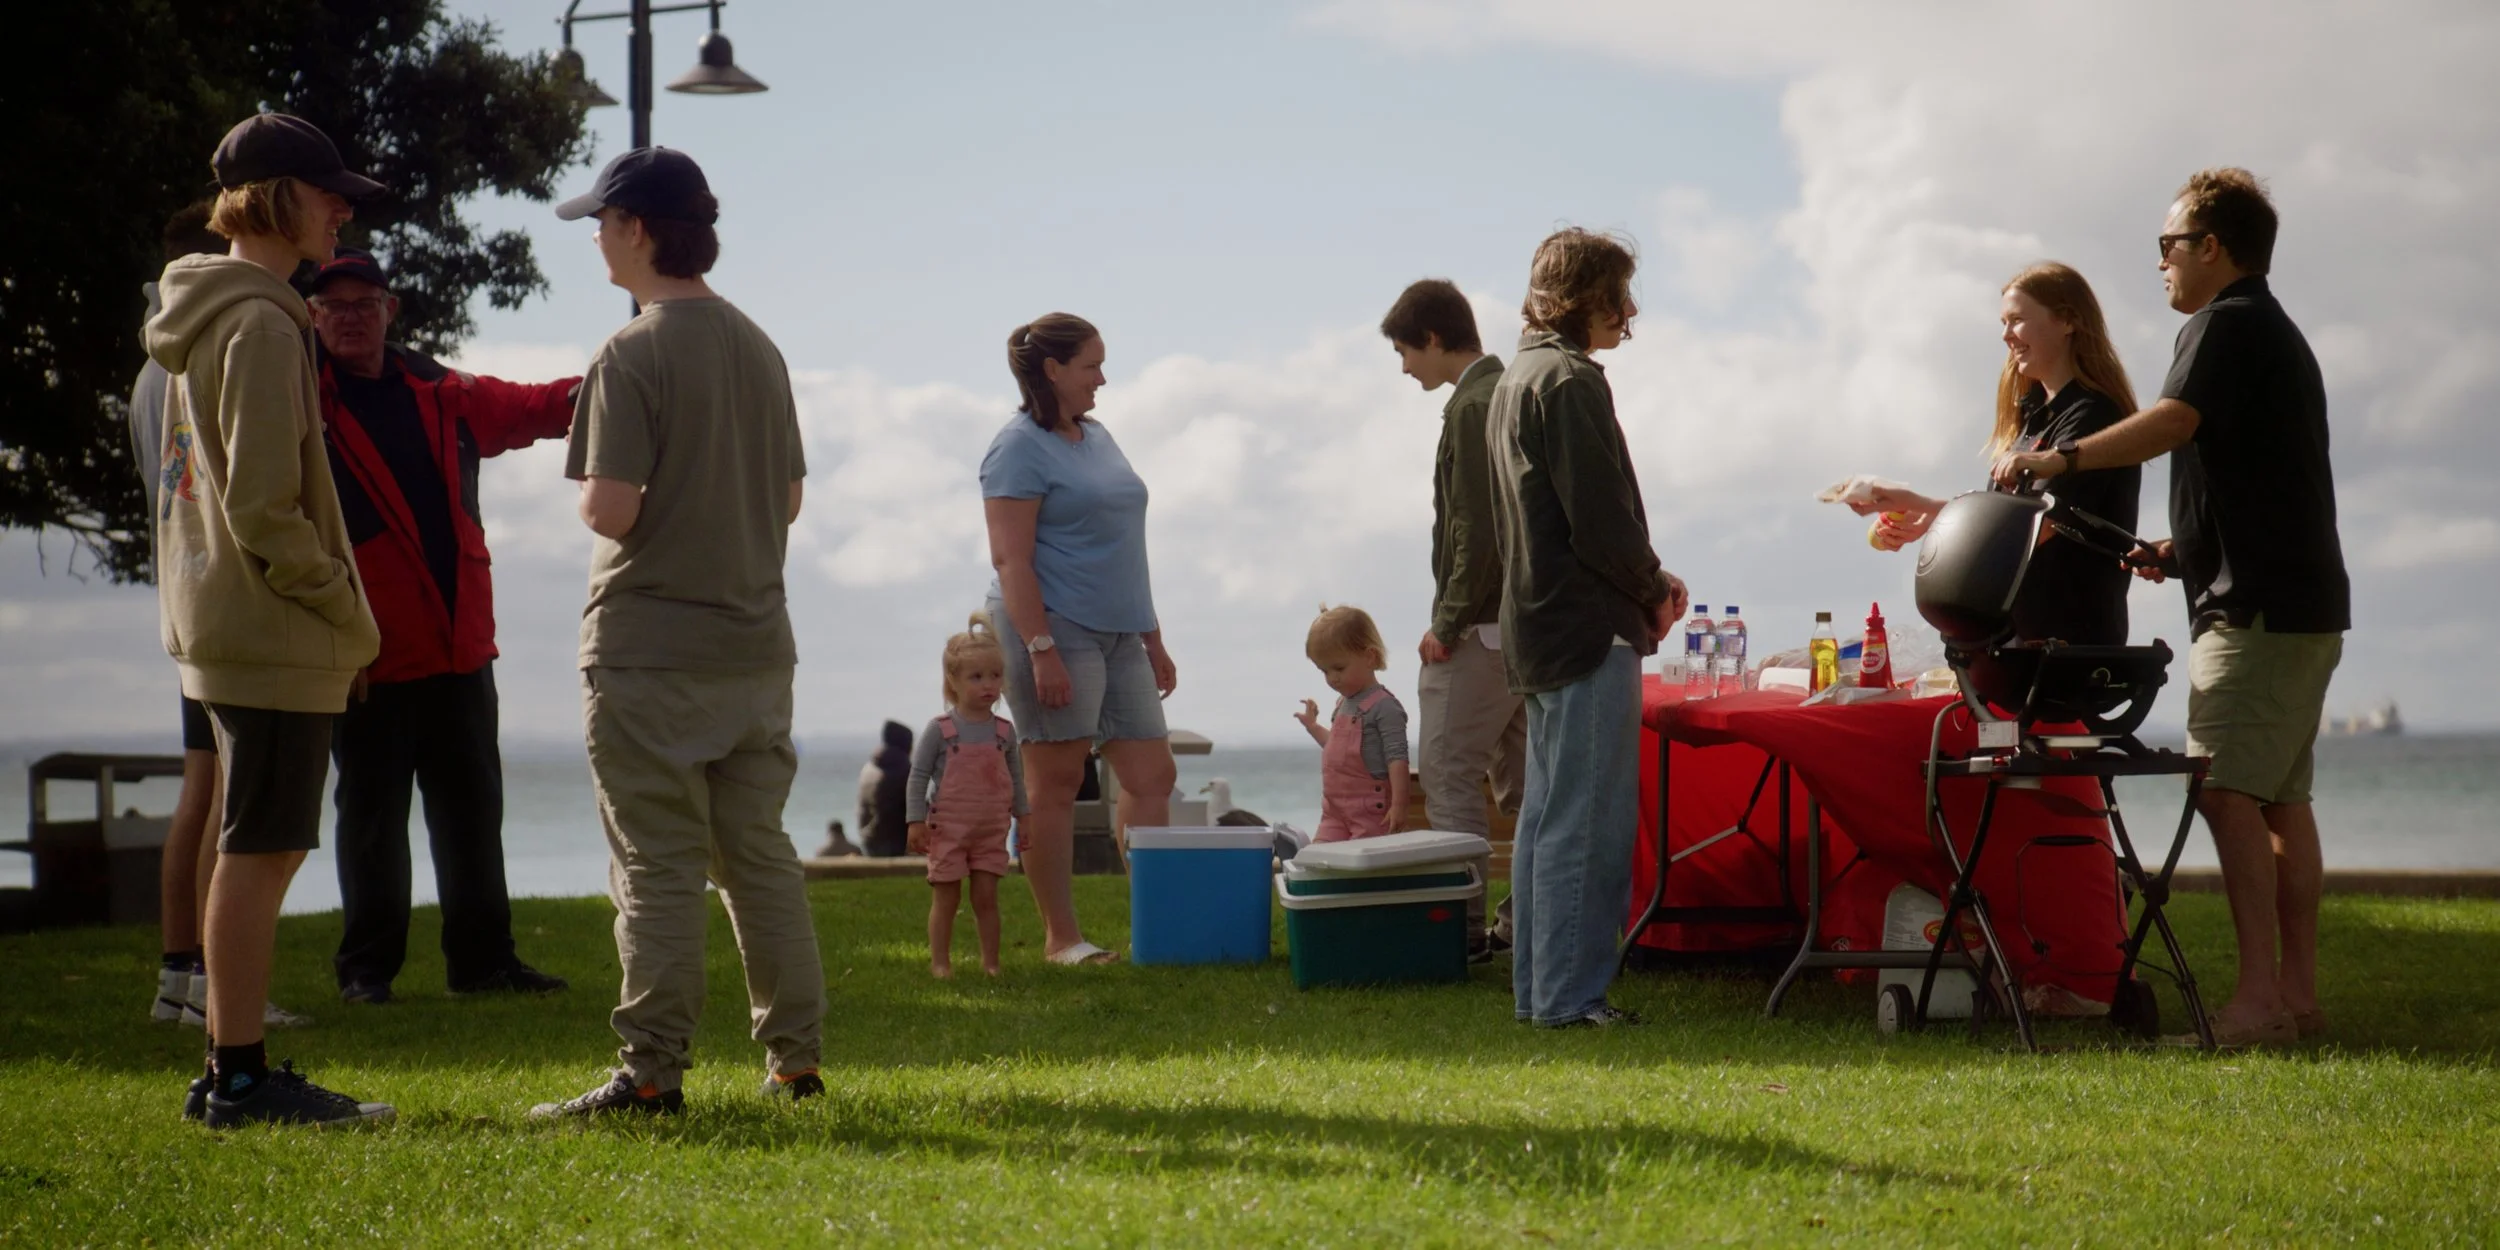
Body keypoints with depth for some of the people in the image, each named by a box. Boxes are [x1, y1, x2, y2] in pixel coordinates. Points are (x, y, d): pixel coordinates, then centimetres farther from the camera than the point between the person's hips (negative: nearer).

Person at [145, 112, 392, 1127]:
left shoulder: (204, 319, 17)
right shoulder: (261, 324, -14)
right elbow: (262, 507, -20)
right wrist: (340, 600, -9)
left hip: (218, 624, 10)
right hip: (273, 635, -10)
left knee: (259, 850, 13)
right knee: (259, 851, -6)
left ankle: (230, 1073, 18)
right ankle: (240, 1076, -2)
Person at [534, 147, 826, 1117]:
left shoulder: (632, 355, -13)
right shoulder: (759, 349, 9)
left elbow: (611, 508, -19)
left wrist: (589, 495, 2)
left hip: (650, 650, -7)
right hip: (757, 640, 7)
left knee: (656, 866, -4)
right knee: (761, 855, 12)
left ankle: (653, 1071, -3)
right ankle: (796, 1058, 15)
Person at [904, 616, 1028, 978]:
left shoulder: (1004, 731, 3)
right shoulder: (940, 729, -8)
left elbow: (1015, 779, 14)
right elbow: (918, 776, -6)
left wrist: (1022, 818, 12)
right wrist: (916, 821, -10)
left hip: (991, 829, 3)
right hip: (948, 828, -3)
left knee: (987, 897, 4)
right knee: (946, 898, 2)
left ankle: (990, 961, 11)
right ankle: (940, 961, 9)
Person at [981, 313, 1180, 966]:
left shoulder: (1097, 439, 17)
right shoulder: (1021, 448, -8)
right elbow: (1010, 559, -15)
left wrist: (1153, 639, 20)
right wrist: (1041, 650, -21)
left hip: (1118, 636, 9)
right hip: (1056, 629, -9)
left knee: (1152, 776, 5)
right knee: (1056, 782, -3)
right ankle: (1060, 936, 3)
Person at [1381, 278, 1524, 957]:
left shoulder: (1472, 409, -15)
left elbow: (1477, 532, -21)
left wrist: (1448, 623, -15)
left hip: (1481, 625, -10)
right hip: (1530, 619, 10)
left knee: (1451, 774, -6)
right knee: (1521, 777, 14)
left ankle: (1461, 923, -7)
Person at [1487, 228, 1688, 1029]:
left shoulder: (1517, 379, 17)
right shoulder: (1569, 382, -14)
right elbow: (1602, 521, -19)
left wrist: (1642, 586, 15)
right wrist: (1656, 587, -3)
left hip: (1538, 628, 11)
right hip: (1589, 628, -10)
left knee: (1547, 813, 13)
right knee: (1587, 820, -7)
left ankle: (1537, 986, 18)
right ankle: (1570, 994, -6)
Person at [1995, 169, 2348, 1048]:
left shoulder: (2225, 325, -7)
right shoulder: (2278, 333, 24)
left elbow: (2175, 419, -26)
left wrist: (2065, 459, -32)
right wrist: (2184, 548, 20)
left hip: (2257, 608, -10)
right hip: (2306, 603, 10)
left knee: (2227, 791, -13)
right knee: (2281, 798, 10)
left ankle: (2259, 994, -17)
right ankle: (2299, 992, 10)